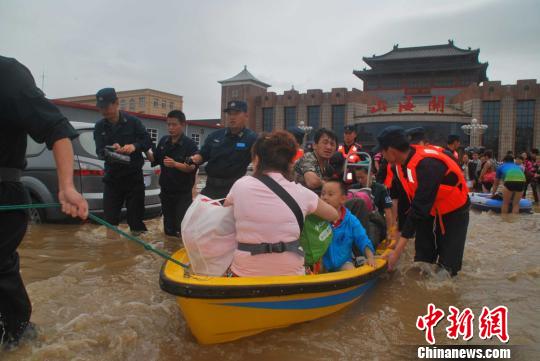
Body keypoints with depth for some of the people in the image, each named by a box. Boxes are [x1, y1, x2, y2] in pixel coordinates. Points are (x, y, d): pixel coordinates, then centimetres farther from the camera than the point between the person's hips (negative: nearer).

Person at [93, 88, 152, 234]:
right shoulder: (99, 127, 5)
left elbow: (148, 141, -1)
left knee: (136, 218, 1)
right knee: (109, 218, 5)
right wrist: (110, 150, -26)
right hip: (112, 177, 3)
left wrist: (134, 146, -21)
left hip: (134, 176, -3)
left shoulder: (133, 121, -2)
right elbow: (99, 151, -4)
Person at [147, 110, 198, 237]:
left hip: (183, 193, -6)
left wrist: (175, 164, -34)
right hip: (166, 191, 6)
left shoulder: (190, 144, -12)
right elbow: (155, 160, 13)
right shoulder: (163, 141, 5)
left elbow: (192, 167, -20)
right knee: (168, 228, 17)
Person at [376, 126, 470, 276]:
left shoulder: (427, 165, -37)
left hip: (453, 214, -7)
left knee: (447, 269, -2)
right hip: (427, 214, 7)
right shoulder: (402, 162, -12)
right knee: (421, 262, 8)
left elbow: (419, 209, -38)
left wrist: (397, 252, -36)